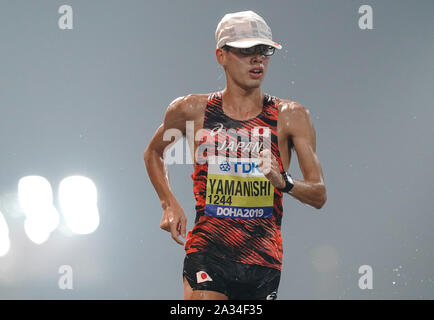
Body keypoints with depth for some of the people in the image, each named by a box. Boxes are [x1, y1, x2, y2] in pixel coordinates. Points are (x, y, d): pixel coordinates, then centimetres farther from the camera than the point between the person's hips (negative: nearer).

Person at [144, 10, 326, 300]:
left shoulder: (291, 116, 3)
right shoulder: (191, 110, 3)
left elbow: (319, 195, 1)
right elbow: (153, 153, 23)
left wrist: (284, 182, -20)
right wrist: (170, 205, 8)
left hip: (264, 261, 2)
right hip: (207, 255, -2)